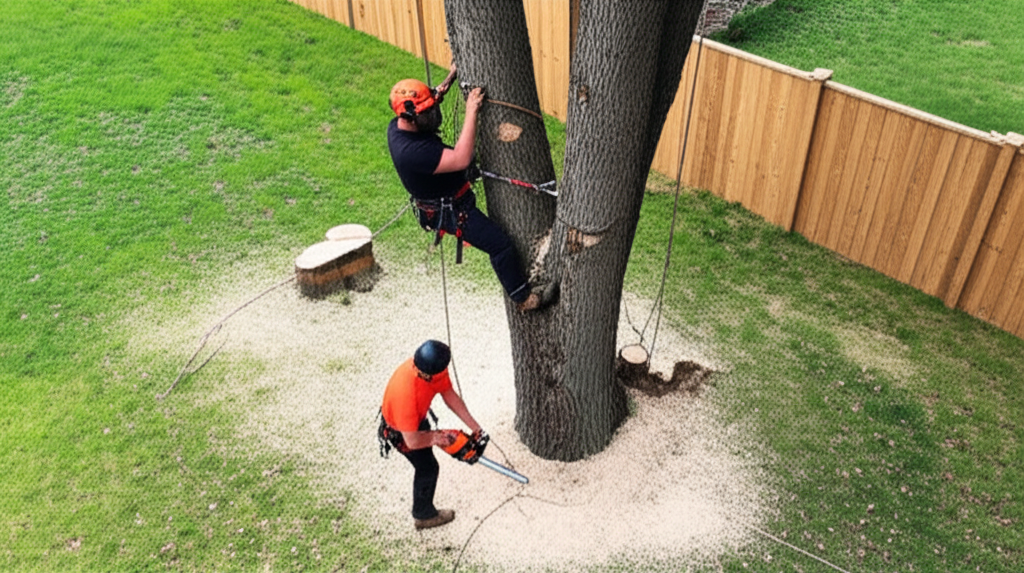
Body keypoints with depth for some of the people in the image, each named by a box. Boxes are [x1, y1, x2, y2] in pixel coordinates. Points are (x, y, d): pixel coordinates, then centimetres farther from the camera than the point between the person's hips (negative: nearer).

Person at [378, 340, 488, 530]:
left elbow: (450, 395, -13)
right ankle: (424, 516, 35)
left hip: (418, 417, 8)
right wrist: (439, 437, -21)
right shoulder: (406, 393, -48)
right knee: (427, 468, 8)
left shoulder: (432, 368, -28)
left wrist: (476, 428, -12)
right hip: (401, 431, -8)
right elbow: (412, 441, -39)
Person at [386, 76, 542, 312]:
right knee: (501, 244, -9)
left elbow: (430, 100, 13)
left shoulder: (398, 125, -9)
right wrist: (471, 111, -40)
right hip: (450, 212, -10)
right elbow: (461, 159, -42)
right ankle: (522, 297, 10)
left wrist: (448, 81, 1)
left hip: (447, 198, 10)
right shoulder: (411, 151, -38)